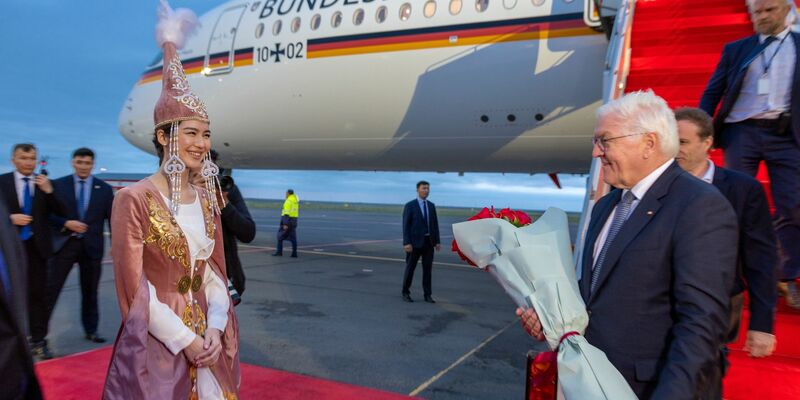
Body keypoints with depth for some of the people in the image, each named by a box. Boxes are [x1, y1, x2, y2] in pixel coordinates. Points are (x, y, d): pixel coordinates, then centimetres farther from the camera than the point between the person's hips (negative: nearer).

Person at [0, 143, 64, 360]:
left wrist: (49, 191, -16)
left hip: (36, 245, 0)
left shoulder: (44, 183, 3)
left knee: (38, 294, 3)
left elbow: (61, 212, -4)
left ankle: (38, 341, 9)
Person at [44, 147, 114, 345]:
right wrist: (66, 223, -16)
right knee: (51, 289, 1)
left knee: (90, 292, 11)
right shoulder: (58, 184, 2)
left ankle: (91, 330, 24)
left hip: (92, 246, 1)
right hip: (64, 244, -1)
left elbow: (113, 218, 3)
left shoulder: (104, 189, 3)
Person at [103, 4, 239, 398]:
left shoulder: (205, 200, 6)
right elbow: (134, 285, -13)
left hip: (206, 343, 5)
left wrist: (214, 329, -8)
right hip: (156, 346, -5)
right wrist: (185, 340, -14)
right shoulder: (134, 199, -12)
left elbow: (213, 273, 7)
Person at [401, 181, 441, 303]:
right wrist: (406, 243, -18)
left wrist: (437, 241, 5)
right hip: (415, 242, -4)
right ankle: (406, 293, 17)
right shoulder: (410, 206, -7)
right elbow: (406, 226, -10)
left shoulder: (431, 205, 9)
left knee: (428, 268, 5)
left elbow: (435, 224, 10)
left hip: (428, 242, 4)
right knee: (410, 268, 4)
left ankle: (427, 294, 12)